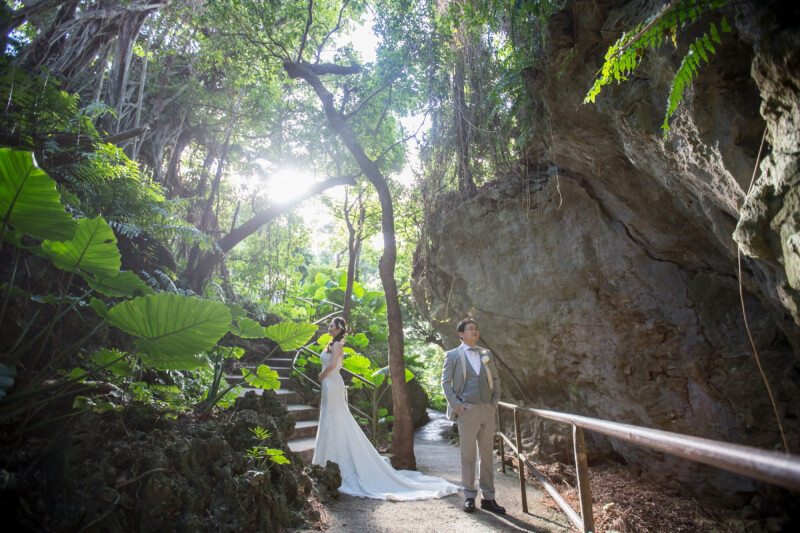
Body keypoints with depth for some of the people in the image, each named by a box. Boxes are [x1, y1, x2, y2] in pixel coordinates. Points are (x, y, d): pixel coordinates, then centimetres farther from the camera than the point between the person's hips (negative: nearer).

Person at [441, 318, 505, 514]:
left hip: (487, 410, 4)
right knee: (468, 456, 5)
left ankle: (488, 498, 21)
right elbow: (445, 382, -1)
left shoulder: (486, 354, 13)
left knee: (487, 455, 10)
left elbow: (495, 378, 18)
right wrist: (455, 404, -10)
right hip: (467, 410, -4)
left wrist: (496, 399, 5)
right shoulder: (453, 355, 0)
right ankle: (469, 497, 19)